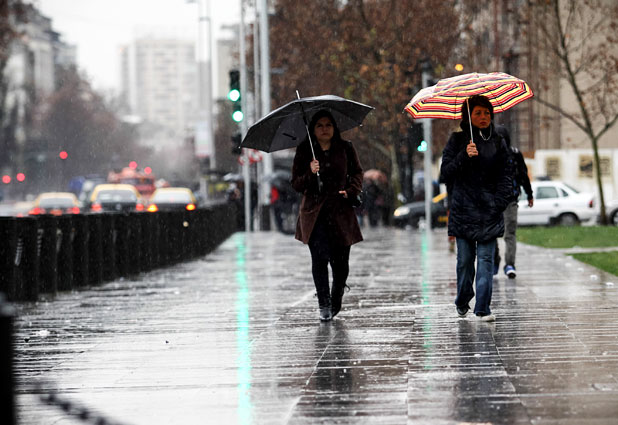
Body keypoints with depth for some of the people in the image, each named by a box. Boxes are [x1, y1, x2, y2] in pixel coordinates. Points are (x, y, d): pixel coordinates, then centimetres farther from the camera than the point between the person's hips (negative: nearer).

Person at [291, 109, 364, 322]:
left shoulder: (345, 149, 6)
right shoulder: (304, 151, 3)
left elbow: (357, 172, 18)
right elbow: (296, 183, 2)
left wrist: (351, 191, -1)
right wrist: (310, 173, -17)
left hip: (340, 212, 1)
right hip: (314, 213, -1)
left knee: (340, 262, 2)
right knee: (320, 258, -13)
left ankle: (336, 301, 25)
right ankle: (324, 304, -6)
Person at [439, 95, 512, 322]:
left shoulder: (498, 142, 11)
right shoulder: (457, 140, 6)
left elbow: (504, 175, 12)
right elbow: (445, 171, 0)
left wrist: (500, 201, -1)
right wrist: (464, 156, -15)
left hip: (489, 209, 1)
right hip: (463, 208, -1)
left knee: (485, 258, -7)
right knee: (465, 259, 2)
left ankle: (483, 308, -10)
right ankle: (462, 302, 22)